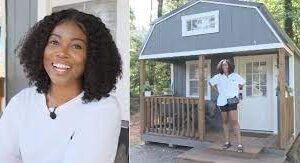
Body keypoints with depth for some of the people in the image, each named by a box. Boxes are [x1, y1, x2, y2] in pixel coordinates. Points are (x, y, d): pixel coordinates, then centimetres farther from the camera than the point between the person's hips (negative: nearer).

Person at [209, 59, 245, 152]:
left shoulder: (235, 76, 1)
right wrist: (217, 90, 8)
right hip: (222, 101, 2)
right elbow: (211, 82, 18)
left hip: (232, 101, -2)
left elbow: (242, 83, 18)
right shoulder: (218, 77, 2)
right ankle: (227, 142, 21)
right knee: (225, 122, 11)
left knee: (234, 121, -11)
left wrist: (237, 89, 8)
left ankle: (239, 144, -8)